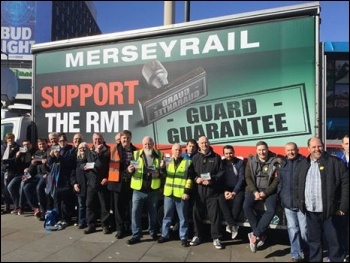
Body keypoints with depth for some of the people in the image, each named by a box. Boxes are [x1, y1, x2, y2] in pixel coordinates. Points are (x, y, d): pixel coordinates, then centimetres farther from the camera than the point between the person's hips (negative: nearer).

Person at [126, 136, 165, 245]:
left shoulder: (159, 155, 1)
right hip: (138, 190, 0)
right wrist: (130, 170, -18)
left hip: (153, 190, 0)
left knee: (153, 213, 15)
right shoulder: (136, 154, 1)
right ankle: (136, 235, 13)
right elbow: (131, 170, 4)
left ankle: (153, 232, 33)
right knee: (135, 212, 0)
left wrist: (162, 167, -13)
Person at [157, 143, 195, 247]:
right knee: (167, 215, 13)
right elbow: (164, 176, 23)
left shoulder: (187, 162, 0)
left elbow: (190, 179, -6)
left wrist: (187, 192, -13)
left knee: (183, 217, 5)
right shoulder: (168, 162, 12)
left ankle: (183, 237, 15)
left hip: (181, 194, -4)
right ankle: (165, 235, 26)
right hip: (168, 193, 4)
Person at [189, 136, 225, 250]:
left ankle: (216, 238, 13)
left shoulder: (216, 157, 5)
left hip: (213, 190, -2)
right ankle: (197, 236, 24)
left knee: (214, 214, 1)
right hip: (198, 190, 2)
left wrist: (212, 180, -13)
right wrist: (196, 179, -11)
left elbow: (221, 172, 1)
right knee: (197, 214, 9)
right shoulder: (195, 158, 10)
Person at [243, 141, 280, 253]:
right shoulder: (251, 161, 5)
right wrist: (255, 191, -12)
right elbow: (248, 177, 2)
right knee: (246, 206, -25)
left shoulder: (274, 162, 0)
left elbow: (276, 179, -4)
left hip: (269, 190, -1)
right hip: (254, 189, 2)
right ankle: (261, 234, -12)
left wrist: (265, 193, -14)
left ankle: (255, 234, -14)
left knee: (271, 210, -27)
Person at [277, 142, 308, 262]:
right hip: (288, 202, 3)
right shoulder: (282, 164, 10)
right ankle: (296, 255, 16)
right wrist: (280, 194, 8)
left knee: (304, 229, 3)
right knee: (292, 229, 7)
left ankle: (307, 253, 23)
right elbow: (279, 181, 16)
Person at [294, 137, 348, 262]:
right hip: (310, 211, 3)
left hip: (330, 211, -3)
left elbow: (346, 184, -6)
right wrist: (298, 202, 6)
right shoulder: (302, 165, 9)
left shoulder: (335, 163, -3)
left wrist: (343, 206, -9)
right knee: (314, 241, 14)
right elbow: (296, 185, 15)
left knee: (334, 241, 8)